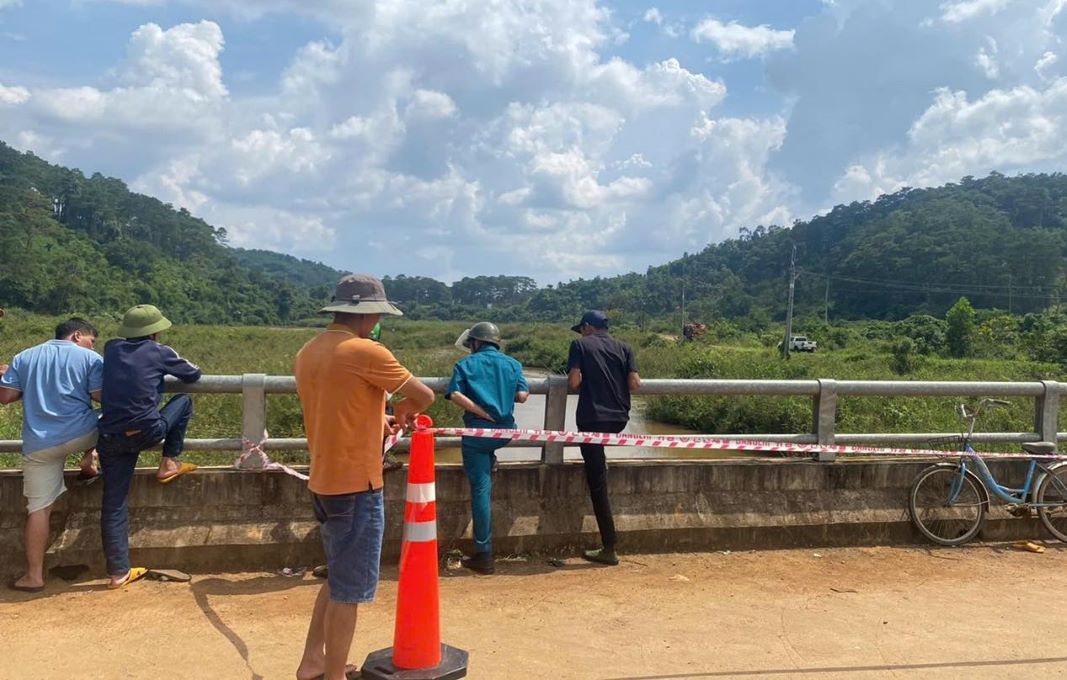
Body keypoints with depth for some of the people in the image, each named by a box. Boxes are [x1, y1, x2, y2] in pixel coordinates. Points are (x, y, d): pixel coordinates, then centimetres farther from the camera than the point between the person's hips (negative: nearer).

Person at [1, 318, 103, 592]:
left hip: (39, 444, 2)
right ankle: (88, 464, 31)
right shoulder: (90, 358, 2)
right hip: (81, 435, -2)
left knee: (38, 508, 6)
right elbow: (102, 397, -3)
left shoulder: (23, 357, 13)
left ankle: (34, 576, 6)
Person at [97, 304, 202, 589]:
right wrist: (177, 366, 38)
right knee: (184, 401, 22)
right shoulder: (159, 352, 2)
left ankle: (118, 572, 13)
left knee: (114, 505, 11)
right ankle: (169, 464, 21)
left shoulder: (111, 349, 12)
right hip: (146, 433, -4)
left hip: (111, 438, 4)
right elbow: (193, 375, 16)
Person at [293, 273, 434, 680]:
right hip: (356, 486, -9)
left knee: (337, 577, 24)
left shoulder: (307, 353, 8)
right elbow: (424, 396, -10)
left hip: (322, 483, 9)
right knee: (349, 589, 3)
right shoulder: (366, 352, -17)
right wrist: (403, 413, 10)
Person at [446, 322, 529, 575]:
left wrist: (483, 412, -10)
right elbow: (522, 395, 1)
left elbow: (456, 395, -9)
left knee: (481, 488, -2)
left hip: (477, 431, -3)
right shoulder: (512, 364, 12)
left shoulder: (465, 364, 7)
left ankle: (484, 555, 0)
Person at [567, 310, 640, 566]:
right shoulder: (623, 347, 11)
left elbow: (573, 382, -10)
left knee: (598, 484, -3)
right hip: (619, 418, 5)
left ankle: (609, 548, -3)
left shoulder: (581, 345, 1)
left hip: (593, 418, -5)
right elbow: (634, 384, 2)